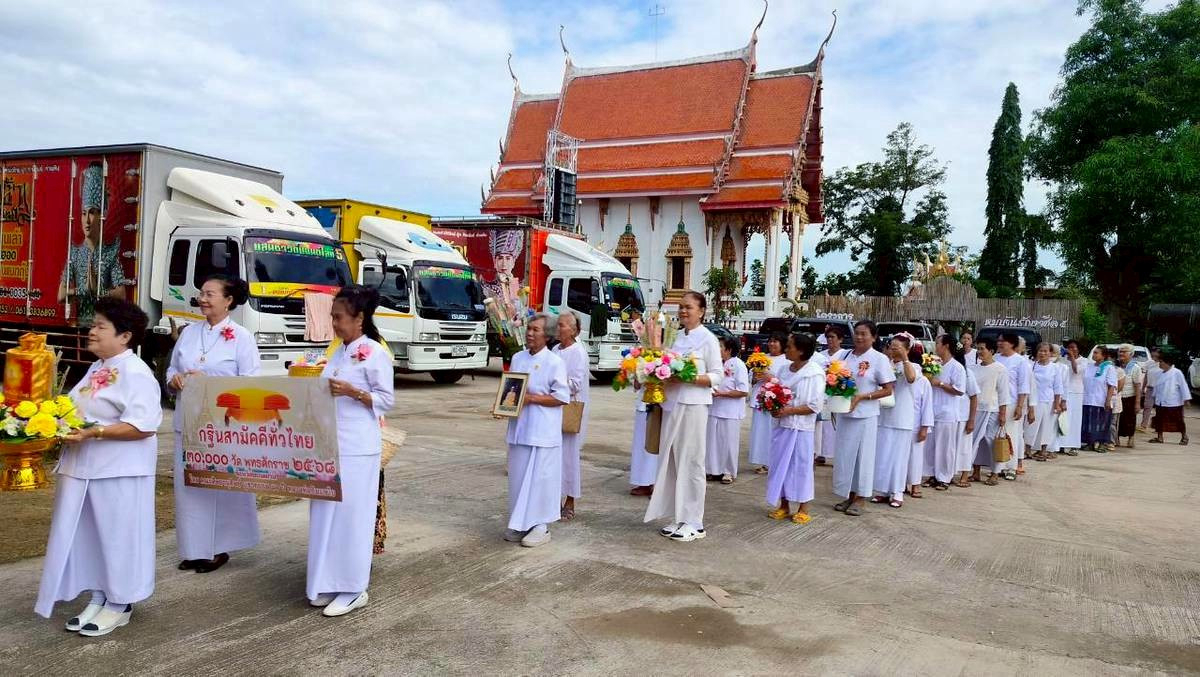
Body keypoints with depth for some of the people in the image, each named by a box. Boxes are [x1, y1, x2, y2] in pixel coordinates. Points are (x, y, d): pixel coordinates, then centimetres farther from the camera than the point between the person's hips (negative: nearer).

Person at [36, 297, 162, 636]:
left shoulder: (136, 373, -15)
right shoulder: (96, 369, 14)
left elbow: (143, 425, -23)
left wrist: (92, 433, -26)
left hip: (118, 471, -9)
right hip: (84, 466, 9)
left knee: (117, 535, 3)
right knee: (88, 536, 15)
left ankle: (120, 604, 16)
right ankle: (98, 597, 28)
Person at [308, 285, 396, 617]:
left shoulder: (375, 354, -10)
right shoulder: (339, 352, 14)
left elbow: (387, 400, -10)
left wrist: (352, 392, -21)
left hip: (357, 449, -8)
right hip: (329, 445, 8)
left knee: (351, 515, -2)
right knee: (326, 513, 10)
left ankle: (353, 589, 9)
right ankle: (330, 583, 22)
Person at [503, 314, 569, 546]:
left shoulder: (554, 363, -9)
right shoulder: (517, 358, 9)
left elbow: (562, 397, -12)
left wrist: (531, 398, -17)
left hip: (542, 433, -6)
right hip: (519, 429, 6)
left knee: (540, 478, -2)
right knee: (518, 477, 11)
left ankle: (541, 526, 10)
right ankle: (520, 523, 24)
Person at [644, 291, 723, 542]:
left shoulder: (707, 339, -4)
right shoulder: (678, 337, 14)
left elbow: (716, 376, -9)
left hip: (693, 406, -6)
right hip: (672, 404, 7)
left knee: (691, 462, -2)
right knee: (672, 461, 8)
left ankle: (694, 523, 7)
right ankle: (679, 517, 17)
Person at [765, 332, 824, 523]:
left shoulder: (815, 373, -11)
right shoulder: (785, 370, 8)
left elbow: (815, 406, -14)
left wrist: (789, 410, -19)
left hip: (801, 428, -6)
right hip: (782, 425, 6)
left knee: (801, 465, 2)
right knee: (780, 464, 10)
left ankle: (803, 509, 15)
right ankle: (783, 506, 22)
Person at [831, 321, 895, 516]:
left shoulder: (879, 359, -6)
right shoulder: (846, 355, 7)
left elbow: (887, 390, -7)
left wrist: (861, 397, -17)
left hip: (866, 415, -4)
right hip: (844, 413, 5)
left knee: (863, 455, 3)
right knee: (845, 454, 9)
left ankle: (859, 499, 12)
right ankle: (848, 496, 20)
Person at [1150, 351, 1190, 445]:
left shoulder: (1177, 373, -13)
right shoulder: (1159, 373, 6)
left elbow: (1183, 386, -11)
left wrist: (1186, 398, -12)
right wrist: (1155, 397, 21)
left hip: (1174, 403, -6)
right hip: (1160, 402, 6)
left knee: (1178, 421, 6)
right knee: (1159, 420, 8)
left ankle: (1184, 437, 23)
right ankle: (1159, 437, 18)